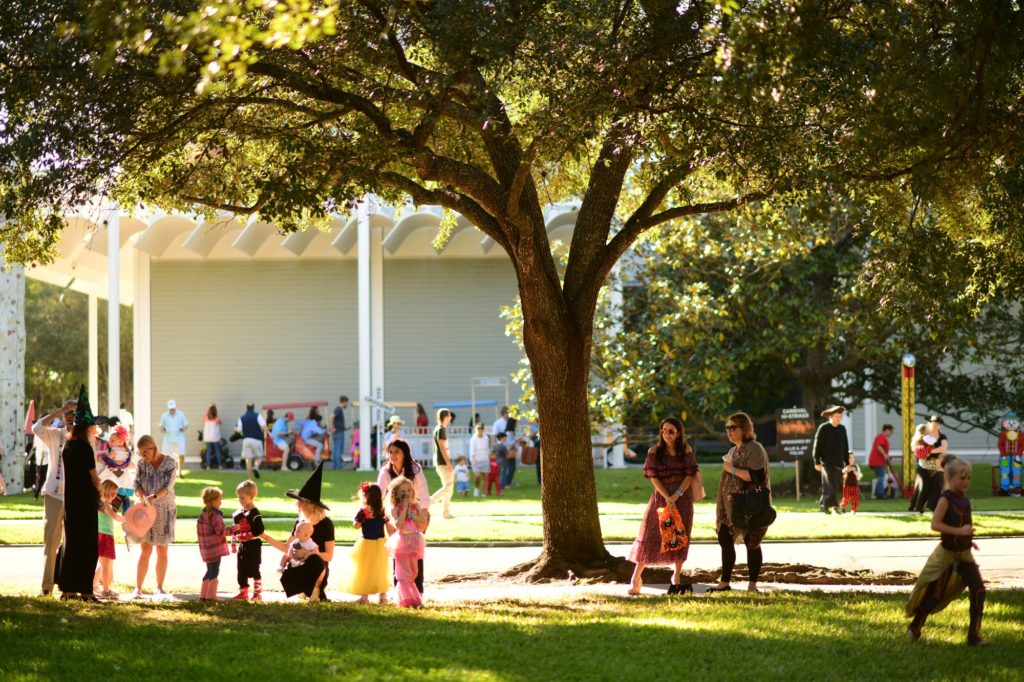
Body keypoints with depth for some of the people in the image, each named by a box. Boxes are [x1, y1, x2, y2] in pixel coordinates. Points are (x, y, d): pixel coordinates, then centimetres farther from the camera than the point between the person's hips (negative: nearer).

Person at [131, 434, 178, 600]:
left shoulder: (169, 462, -7)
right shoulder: (142, 463, 1)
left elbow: (168, 487, -15)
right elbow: (137, 485, -3)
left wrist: (154, 497, -32)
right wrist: (143, 497, -23)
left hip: (165, 509, -1)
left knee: (162, 550, 6)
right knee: (145, 550, -5)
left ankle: (159, 587, 14)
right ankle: (138, 588, -7)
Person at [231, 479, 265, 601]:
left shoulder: (254, 513, -15)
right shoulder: (238, 513, 9)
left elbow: (259, 531, -22)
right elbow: (235, 530, 18)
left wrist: (243, 536, -24)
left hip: (253, 546, -8)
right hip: (242, 546, 8)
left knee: (254, 570, -3)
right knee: (242, 571, 12)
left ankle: (258, 593, 4)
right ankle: (243, 592, 21)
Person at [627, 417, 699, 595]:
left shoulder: (686, 451, 3)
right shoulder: (654, 452, 1)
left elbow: (690, 474, -3)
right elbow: (653, 477, -5)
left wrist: (677, 494, -16)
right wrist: (667, 497, -16)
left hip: (682, 496, 1)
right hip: (661, 494, -1)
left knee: (680, 535, 2)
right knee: (650, 534, -4)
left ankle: (677, 576, 11)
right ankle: (636, 578, -2)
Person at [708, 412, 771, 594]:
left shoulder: (754, 449, -12)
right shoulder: (733, 451, 16)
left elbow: (757, 476, -24)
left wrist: (732, 469, -19)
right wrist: (720, 505, 21)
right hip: (730, 507, 9)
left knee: (751, 544, -1)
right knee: (725, 540, 6)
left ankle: (752, 584, 5)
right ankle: (724, 583, 11)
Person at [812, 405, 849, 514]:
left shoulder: (842, 429, 12)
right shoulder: (823, 428, -5)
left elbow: (845, 447, 17)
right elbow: (817, 446, -5)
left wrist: (847, 462, 15)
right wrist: (817, 462, -10)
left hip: (839, 463, 6)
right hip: (827, 463, -6)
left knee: (836, 486, 7)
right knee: (830, 485, -13)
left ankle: (823, 503, 22)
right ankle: (834, 506, -16)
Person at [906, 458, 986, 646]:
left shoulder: (964, 500, 6)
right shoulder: (945, 499, -16)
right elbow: (935, 524, -26)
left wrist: (968, 539, 9)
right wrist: (960, 531, -30)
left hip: (964, 554, 6)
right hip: (947, 553, -6)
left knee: (978, 591, -7)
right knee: (935, 594, 4)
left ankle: (974, 635, -2)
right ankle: (915, 628, 25)